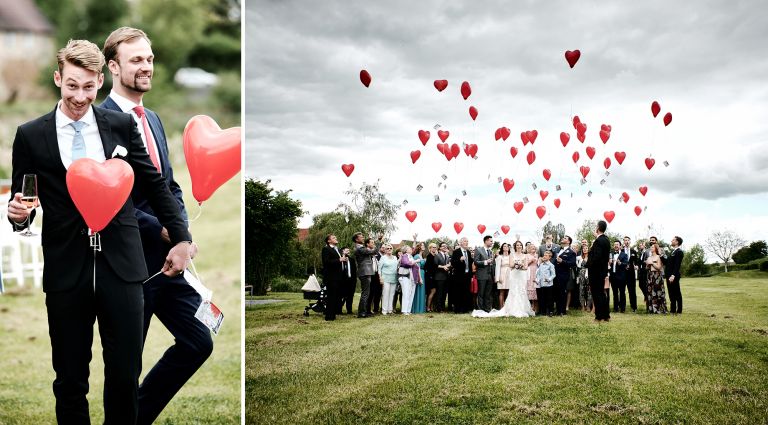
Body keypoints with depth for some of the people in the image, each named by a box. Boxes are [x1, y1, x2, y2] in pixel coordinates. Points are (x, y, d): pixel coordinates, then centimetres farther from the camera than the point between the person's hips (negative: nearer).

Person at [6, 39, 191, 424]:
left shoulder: (122, 125, 4)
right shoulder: (30, 136, 2)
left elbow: (154, 185, 10)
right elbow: (22, 201, 9)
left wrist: (181, 237, 7)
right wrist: (19, 213, -14)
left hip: (121, 266, 1)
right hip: (66, 272, 0)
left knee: (125, 374, 5)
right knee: (69, 377, 9)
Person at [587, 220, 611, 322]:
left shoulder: (598, 241, -20)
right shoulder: (606, 240, 9)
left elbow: (596, 257, -26)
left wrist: (589, 264, -11)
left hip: (596, 271, -9)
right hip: (603, 270, 9)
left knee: (597, 294, -3)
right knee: (601, 293, 16)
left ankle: (599, 316, 1)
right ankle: (606, 315, 20)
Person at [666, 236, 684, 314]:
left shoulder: (679, 252, -11)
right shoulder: (672, 252, 19)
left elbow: (677, 265, -19)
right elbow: (667, 262, 18)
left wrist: (673, 275, -25)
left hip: (674, 276, -9)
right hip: (669, 276, 9)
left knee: (677, 294, -2)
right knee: (671, 294, 11)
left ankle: (679, 311, 2)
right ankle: (673, 310, 15)